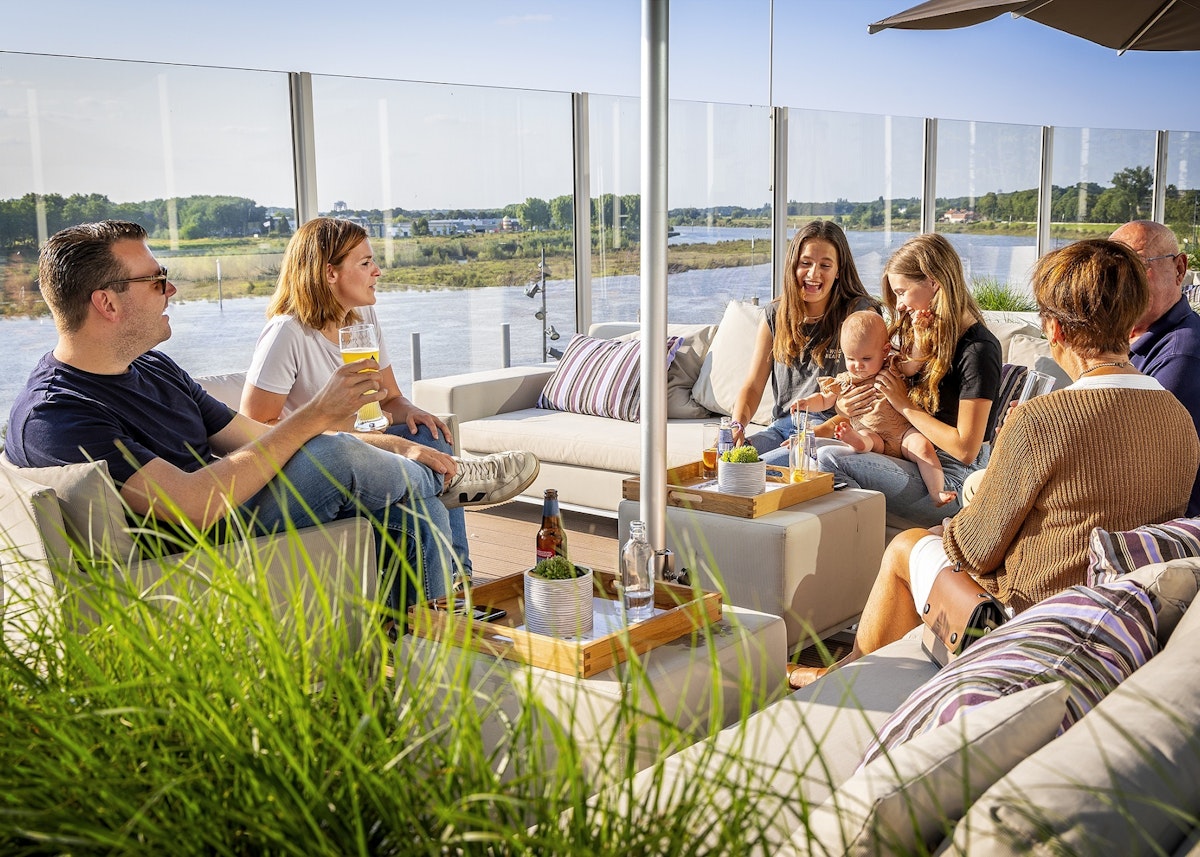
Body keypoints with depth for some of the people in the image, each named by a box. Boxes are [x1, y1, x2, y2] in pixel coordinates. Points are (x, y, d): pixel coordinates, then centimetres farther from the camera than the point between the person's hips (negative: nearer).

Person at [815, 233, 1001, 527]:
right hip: (911, 459, 9)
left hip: (950, 480, -9)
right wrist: (919, 345, -10)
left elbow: (966, 449, -17)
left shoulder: (978, 348, -14)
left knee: (828, 458, -24)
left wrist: (905, 405, -9)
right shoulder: (928, 334, 14)